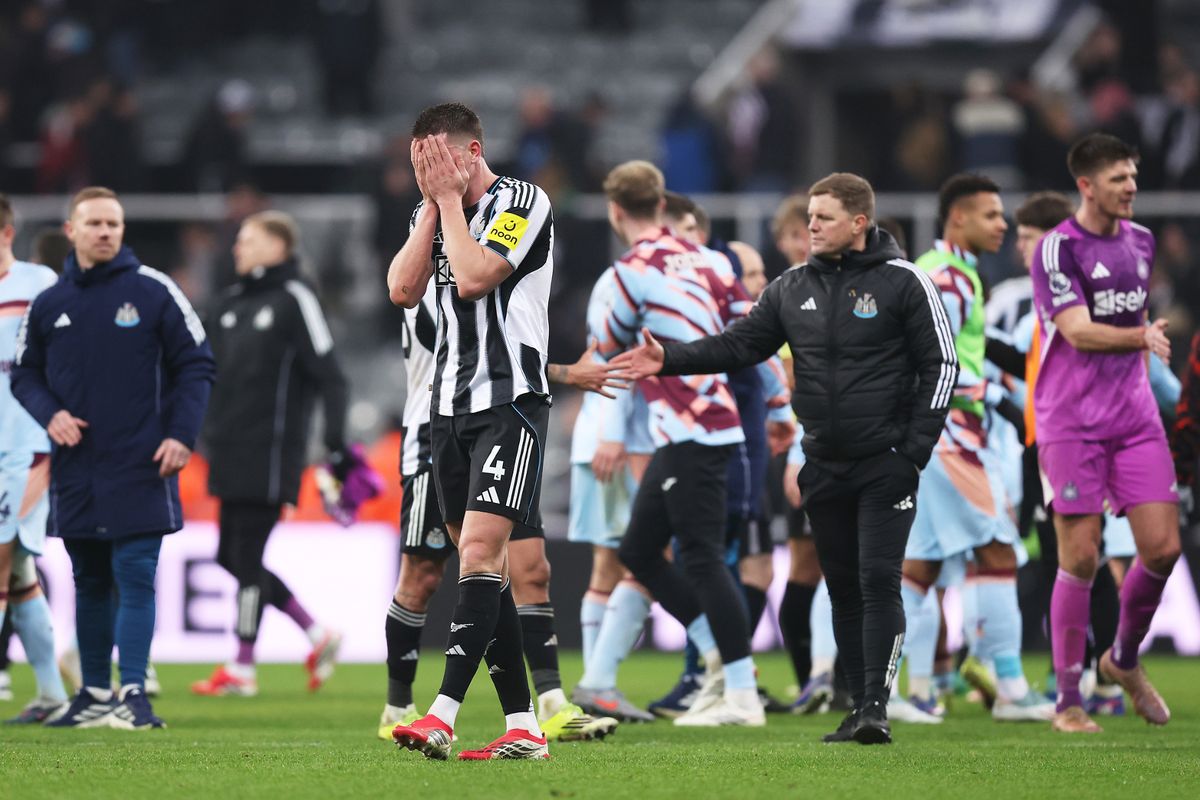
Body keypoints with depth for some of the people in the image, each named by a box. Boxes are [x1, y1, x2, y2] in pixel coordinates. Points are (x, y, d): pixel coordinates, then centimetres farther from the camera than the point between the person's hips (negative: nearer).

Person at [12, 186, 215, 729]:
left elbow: (196, 364, 2)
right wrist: (49, 414, -5)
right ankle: (95, 693, 18)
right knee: (90, 582, 11)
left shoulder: (154, 292, -1)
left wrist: (181, 435, -8)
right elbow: (24, 373, 15)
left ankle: (133, 694, -11)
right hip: (75, 473, 4)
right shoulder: (47, 305, 8)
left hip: (140, 468, -4)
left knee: (135, 578, -9)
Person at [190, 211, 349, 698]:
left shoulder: (294, 299, -6)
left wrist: (336, 443, -16)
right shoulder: (231, 303, 16)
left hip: (271, 452, -8)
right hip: (231, 452, 8)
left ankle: (242, 668, 3)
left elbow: (328, 374, -10)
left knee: (247, 557, -6)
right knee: (232, 558, 8)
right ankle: (317, 636, 18)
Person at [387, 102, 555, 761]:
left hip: (510, 400, -8)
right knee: (479, 563, 4)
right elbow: (403, 289, 1)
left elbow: (474, 277, -20)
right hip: (449, 405, 8)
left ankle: (442, 718, -27)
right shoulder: (432, 213, 14)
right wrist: (433, 205, -2)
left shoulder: (523, 203, -7)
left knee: (480, 548, -18)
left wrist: (451, 198, -10)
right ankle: (522, 728, 6)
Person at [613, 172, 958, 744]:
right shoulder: (793, 289, 9)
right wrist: (669, 360, -8)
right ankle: (860, 708, 14)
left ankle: (876, 706, -16)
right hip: (824, 467, 6)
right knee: (843, 587, 8)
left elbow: (940, 364, -4)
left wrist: (916, 448, -10)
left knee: (878, 581, -13)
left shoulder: (902, 283, -5)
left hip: (885, 464, -6)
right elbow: (739, 345, 7)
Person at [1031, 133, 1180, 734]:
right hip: (1071, 424, -6)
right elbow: (1078, 331, -22)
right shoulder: (1058, 249, -10)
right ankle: (1068, 700, 4)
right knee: (1080, 559, -6)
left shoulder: (1140, 242, 11)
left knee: (1162, 548, -3)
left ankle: (1125, 658, 23)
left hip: (1134, 417, 6)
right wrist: (1141, 336, -37)